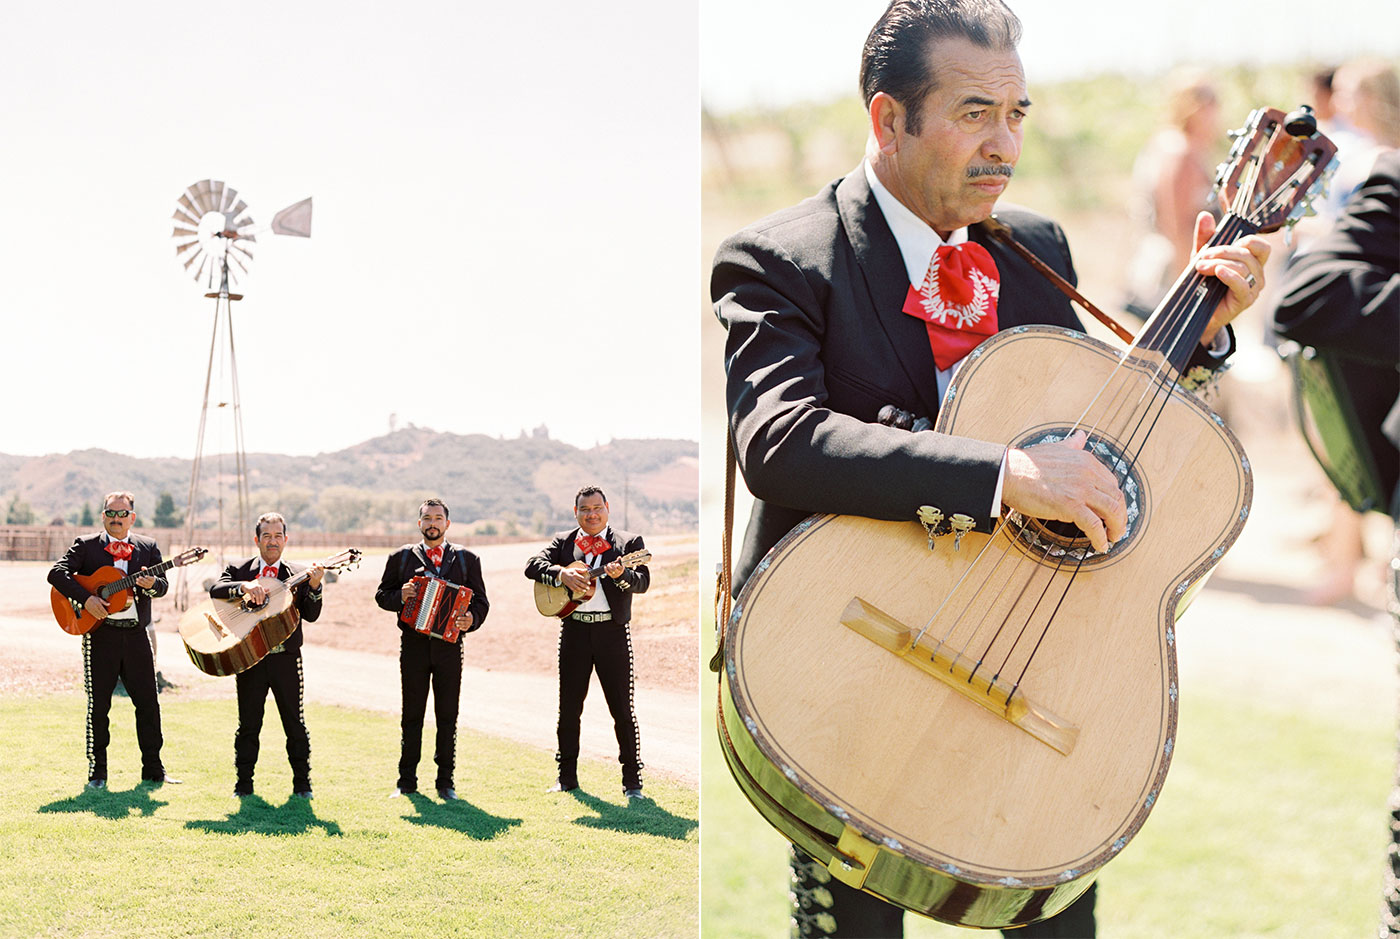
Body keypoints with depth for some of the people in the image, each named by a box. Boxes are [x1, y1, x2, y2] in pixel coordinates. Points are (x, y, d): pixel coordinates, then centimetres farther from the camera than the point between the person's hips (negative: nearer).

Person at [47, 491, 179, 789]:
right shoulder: (86, 545, 6)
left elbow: (163, 585, 3)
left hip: (136, 634, 2)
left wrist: (152, 584, -21)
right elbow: (57, 573, -6)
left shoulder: (148, 547, 12)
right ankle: (97, 773, 8)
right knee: (98, 705, 0)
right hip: (100, 633, -2)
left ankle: (153, 769, 13)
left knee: (148, 703, 3)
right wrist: (86, 598, -19)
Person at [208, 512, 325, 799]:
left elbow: (310, 615, -1)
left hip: (286, 658, 0)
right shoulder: (239, 570, 8)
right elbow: (215, 589, -10)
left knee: (295, 723, 4)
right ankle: (243, 783, 15)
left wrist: (314, 587, -18)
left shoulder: (298, 574, 8)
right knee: (248, 724, 5)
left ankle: (302, 783, 13)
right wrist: (244, 586, -25)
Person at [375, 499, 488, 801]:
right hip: (413, 643, 0)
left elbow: (480, 600, 8)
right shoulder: (401, 557, 8)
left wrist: (471, 620, -12)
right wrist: (400, 597, -11)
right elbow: (381, 594, 10)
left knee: (447, 716, 3)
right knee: (412, 715, 4)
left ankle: (445, 781, 9)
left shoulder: (466, 559, 9)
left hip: (449, 643, 0)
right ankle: (407, 781, 10)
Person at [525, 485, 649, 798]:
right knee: (569, 708, 8)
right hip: (574, 629, 2)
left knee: (622, 708, -1)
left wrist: (620, 575, -28)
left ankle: (632, 781, 5)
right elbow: (532, 566, -1)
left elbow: (643, 582, -7)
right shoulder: (562, 541, 11)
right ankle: (567, 778, 19)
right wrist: (562, 574, -18)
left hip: (612, 631, -2)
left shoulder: (629, 542, 5)